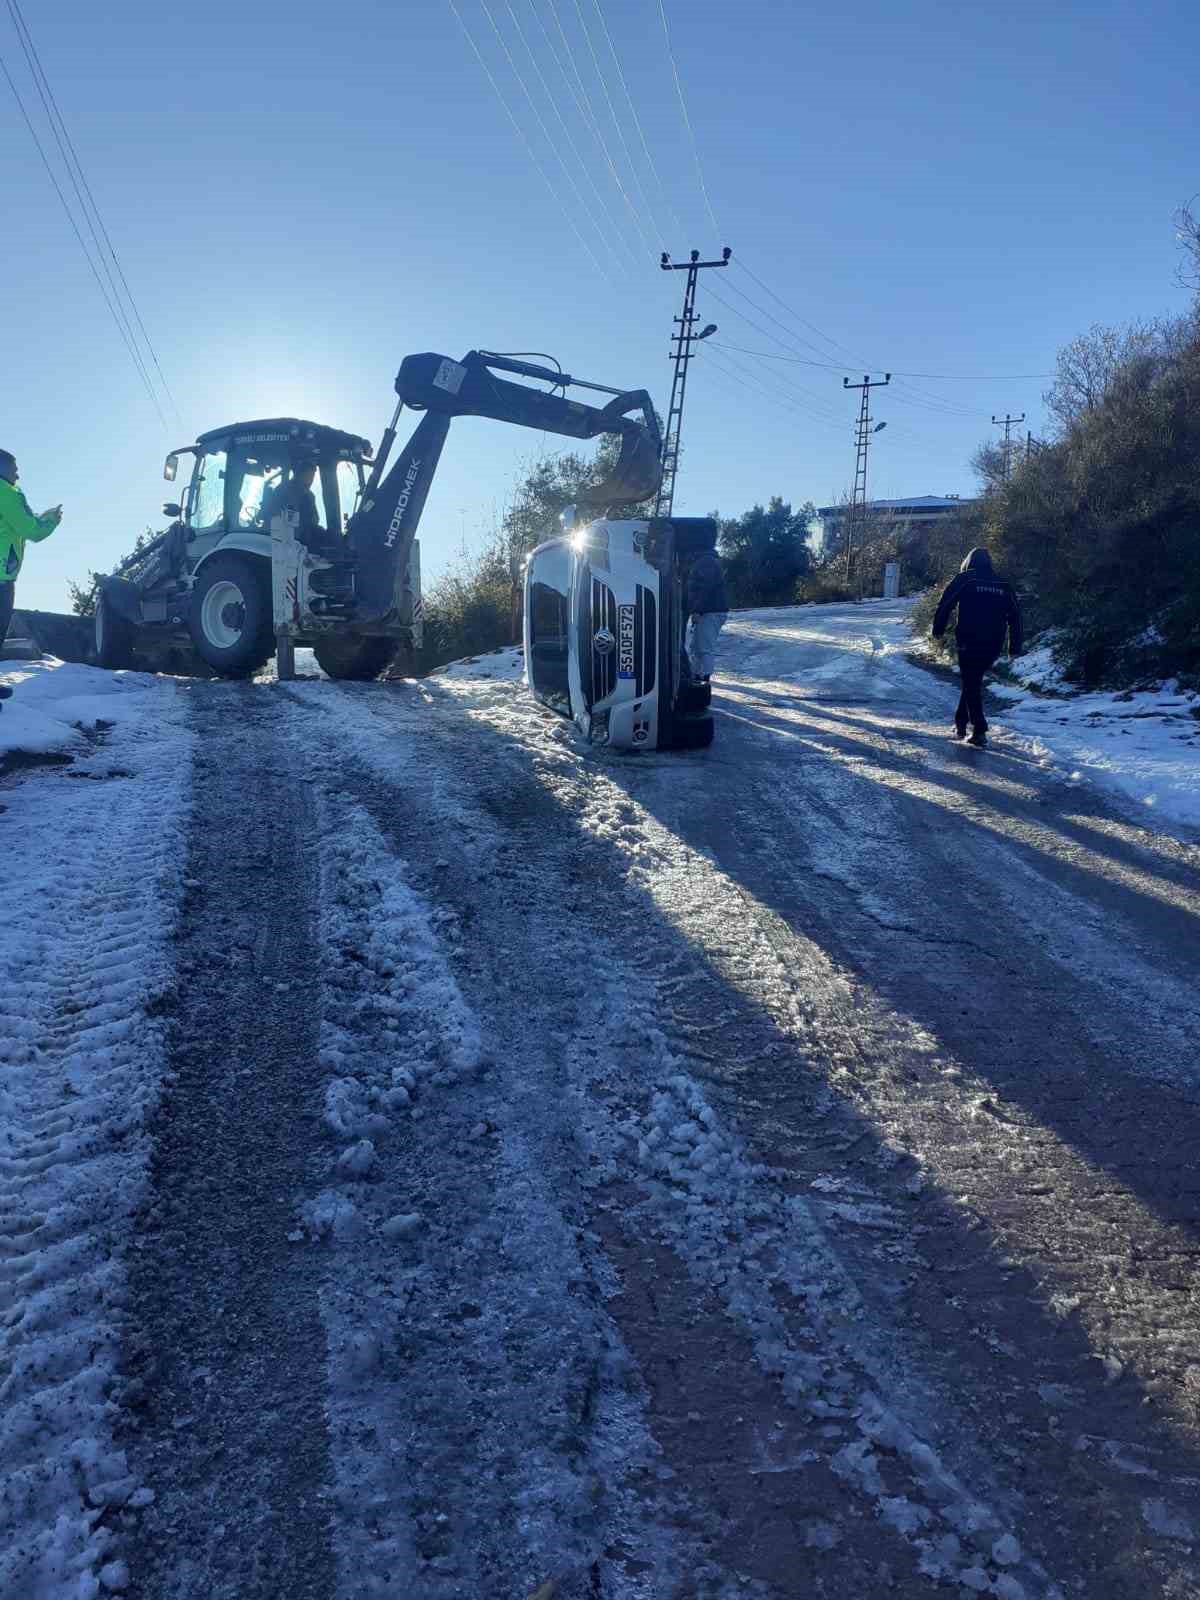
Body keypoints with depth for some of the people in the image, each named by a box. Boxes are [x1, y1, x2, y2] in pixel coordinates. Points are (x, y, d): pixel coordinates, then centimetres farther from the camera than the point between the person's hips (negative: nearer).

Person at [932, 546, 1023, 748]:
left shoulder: (964, 579, 1)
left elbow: (945, 604, -4)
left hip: (968, 642, -4)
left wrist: (937, 629, 7)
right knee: (973, 680, 20)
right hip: (993, 644, 4)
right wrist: (1015, 648, 16)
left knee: (971, 684, 0)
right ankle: (960, 722, 23)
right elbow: (1015, 616, 13)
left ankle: (980, 730, -9)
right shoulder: (1003, 585, 13)